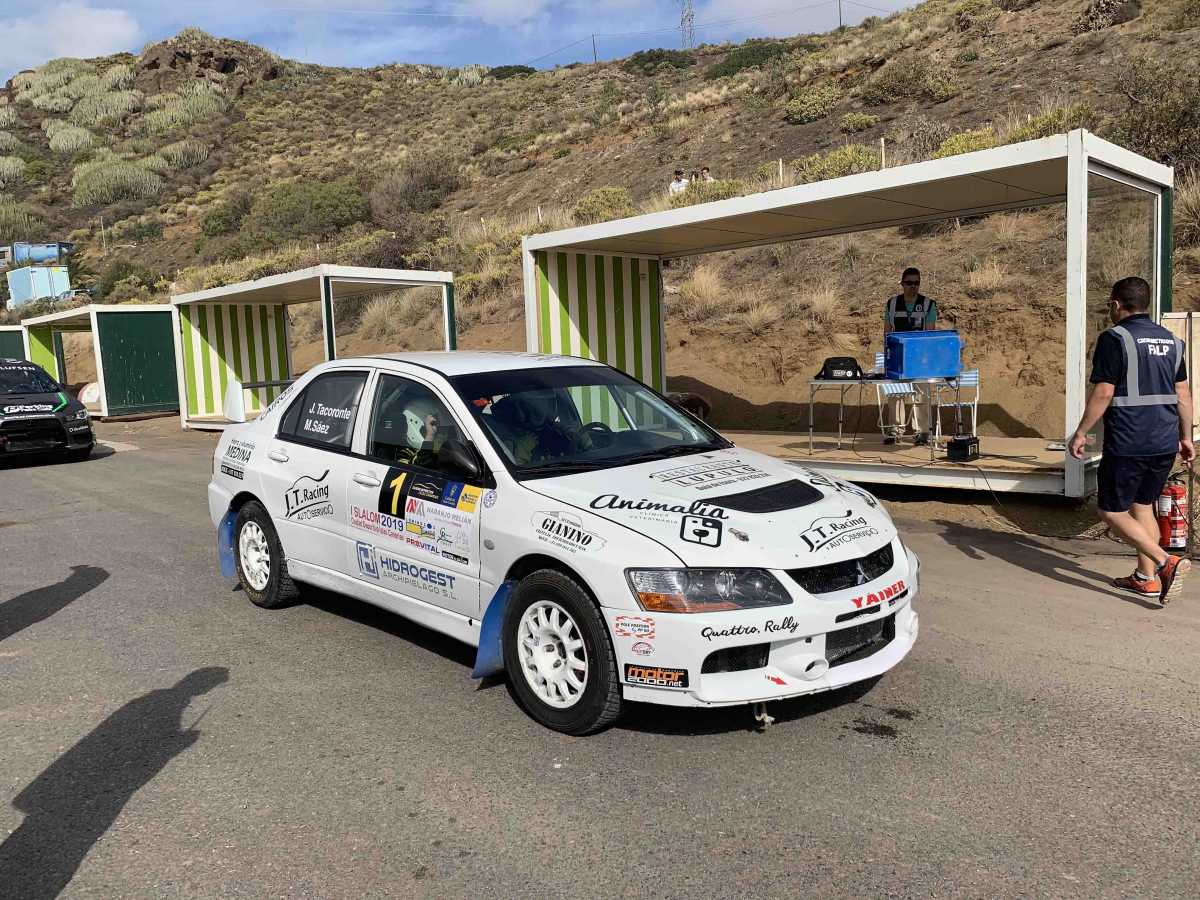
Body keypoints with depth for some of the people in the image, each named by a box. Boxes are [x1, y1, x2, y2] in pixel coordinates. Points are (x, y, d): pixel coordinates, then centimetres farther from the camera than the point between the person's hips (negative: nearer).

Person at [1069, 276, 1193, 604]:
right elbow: (1183, 394, 14)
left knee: (1112, 511, 2)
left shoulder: (1114, 338, -11)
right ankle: (1146, 578, 23)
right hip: (1165, 444, 8)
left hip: (1127, 445, -7)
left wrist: (1081, 433, -7)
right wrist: (1186, 437, 21)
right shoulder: (1170, 340, 11)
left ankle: (1166, 562, -11)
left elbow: (1102, 394, -15)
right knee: (1143, 506, 18)